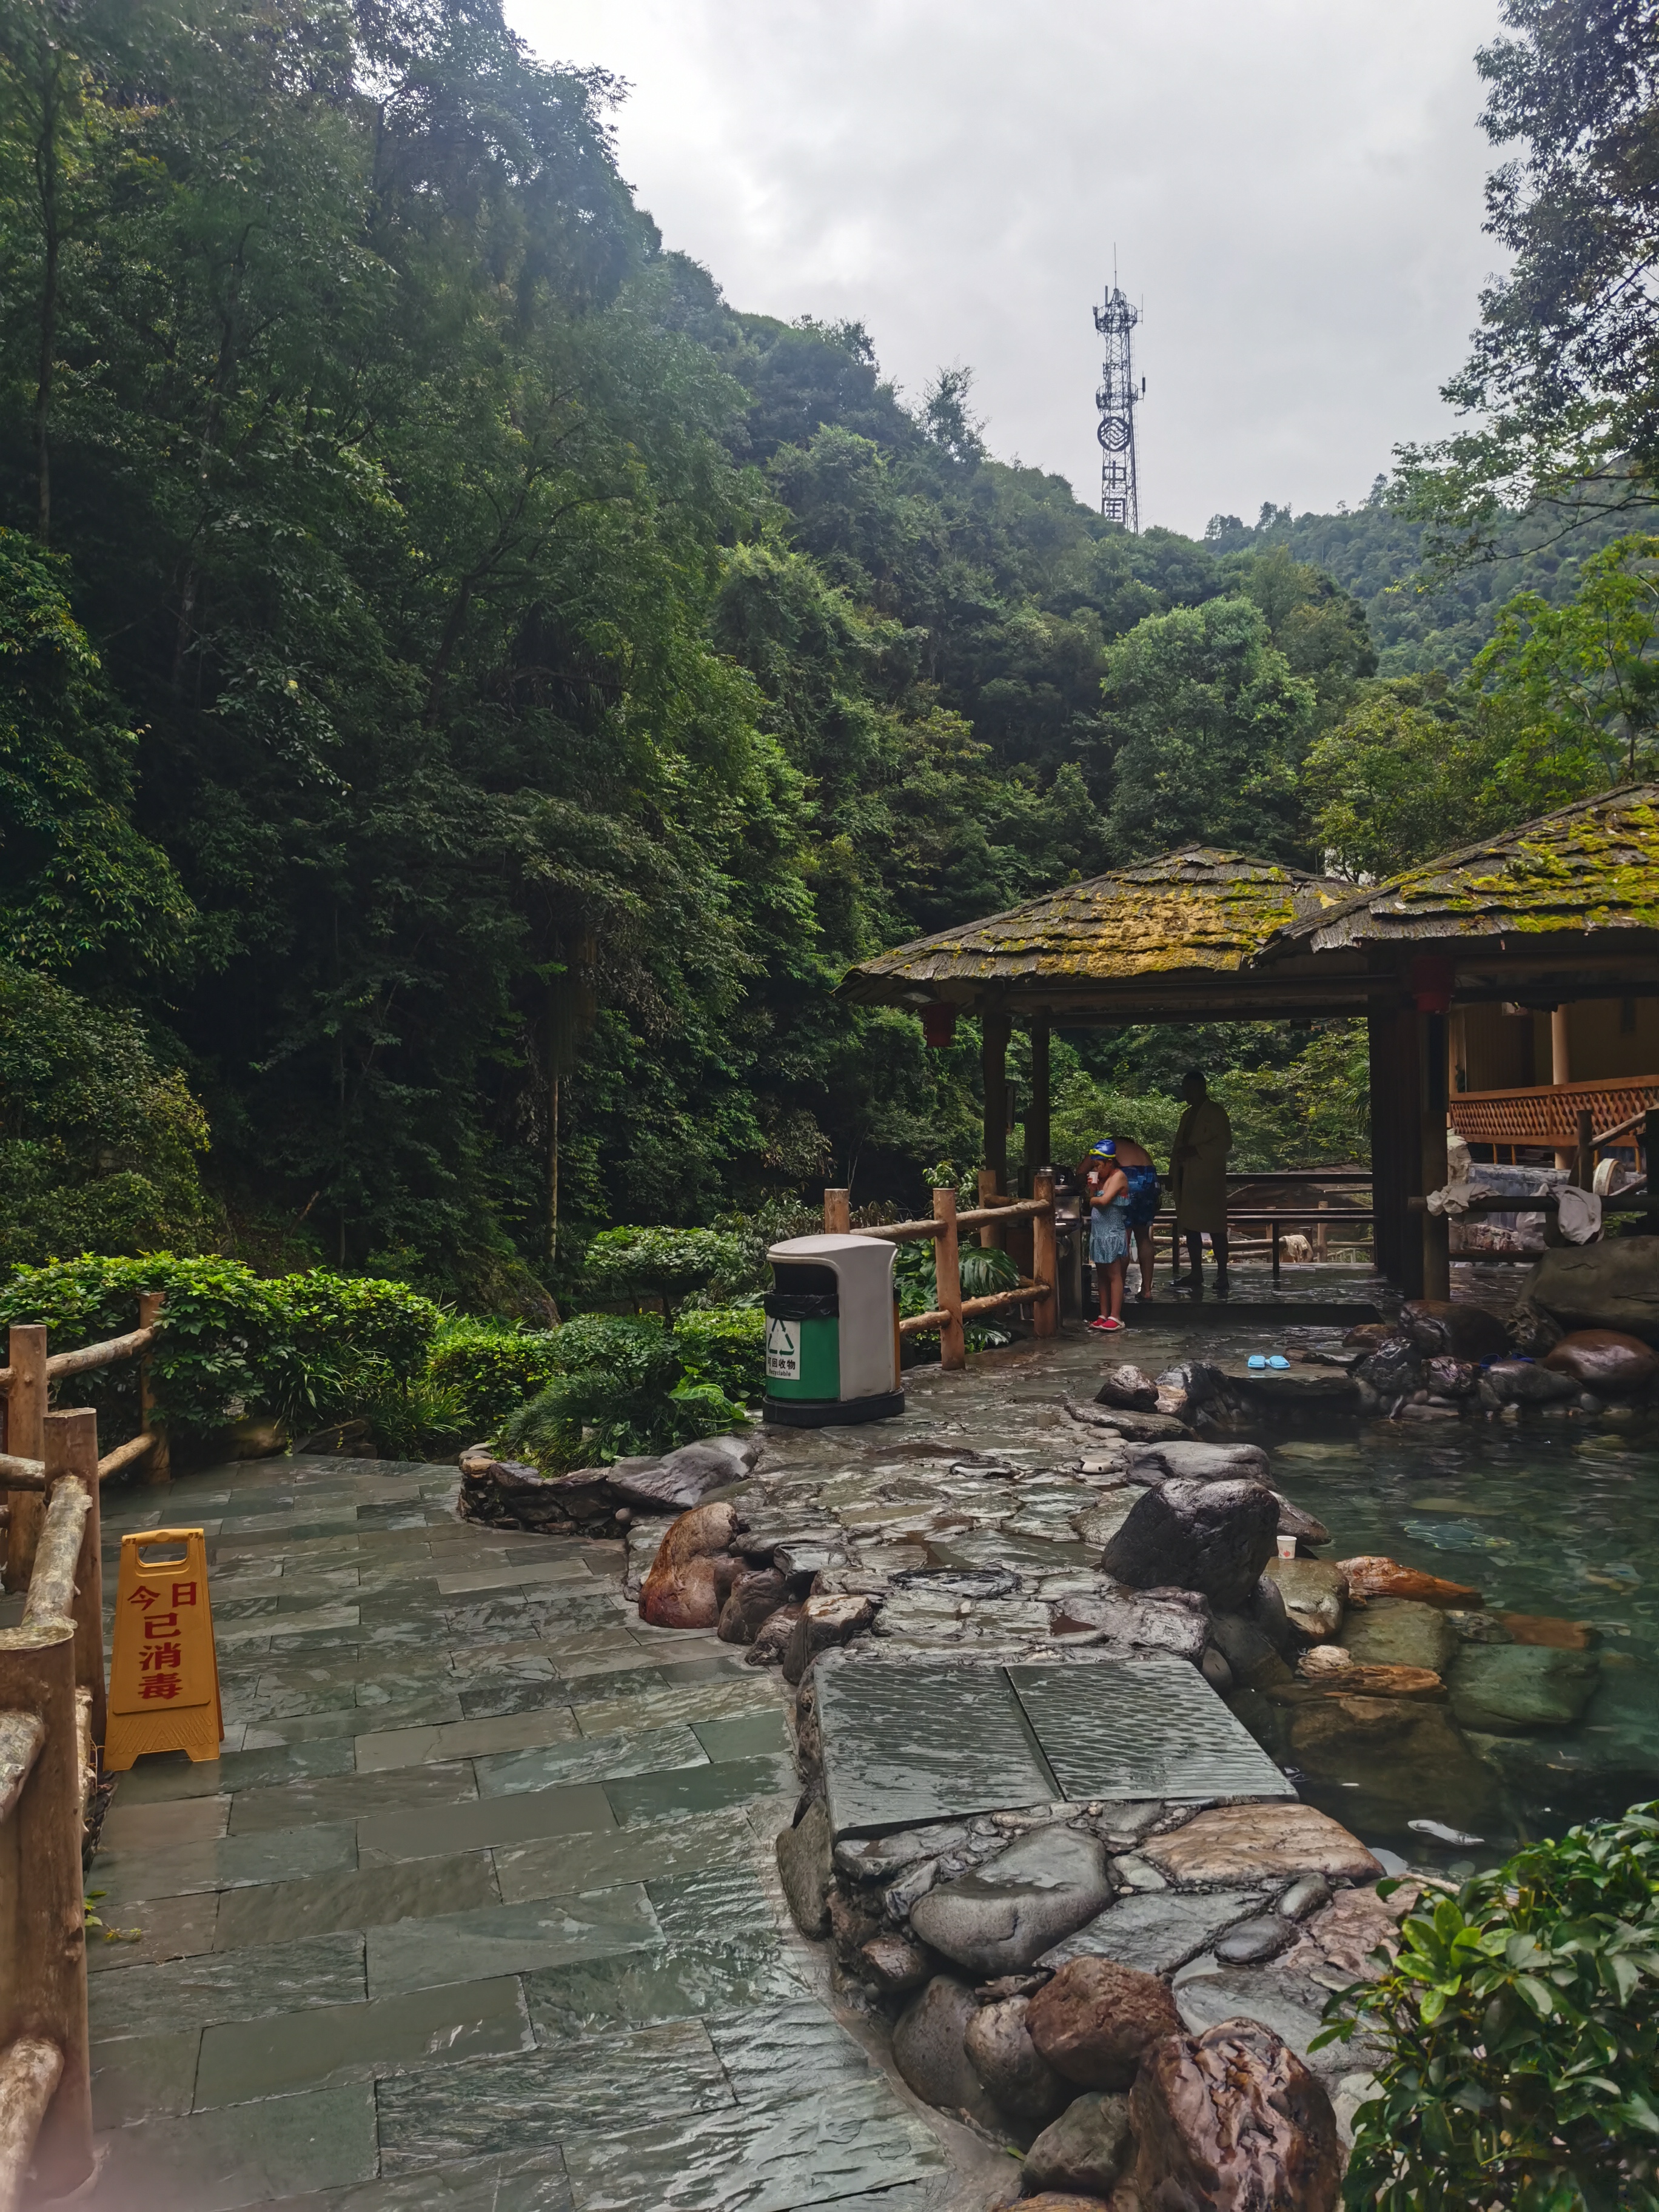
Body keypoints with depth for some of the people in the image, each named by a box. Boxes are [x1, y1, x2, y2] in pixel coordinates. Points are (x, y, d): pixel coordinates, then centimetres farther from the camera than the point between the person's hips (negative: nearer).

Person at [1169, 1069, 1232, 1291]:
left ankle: (1222, 1275, -7)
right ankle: (1196, 1273, 12)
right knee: (1189, 1226, 7)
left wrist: (1195, 1151, -21)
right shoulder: (1188, 1114, 20)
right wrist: (1173, 1175, 13)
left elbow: (1225, 1143, -14)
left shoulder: (1215, 1111, -4)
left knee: (1214, 1227, -8)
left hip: (1208, 1179, -8)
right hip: (1187, 1179, 8)